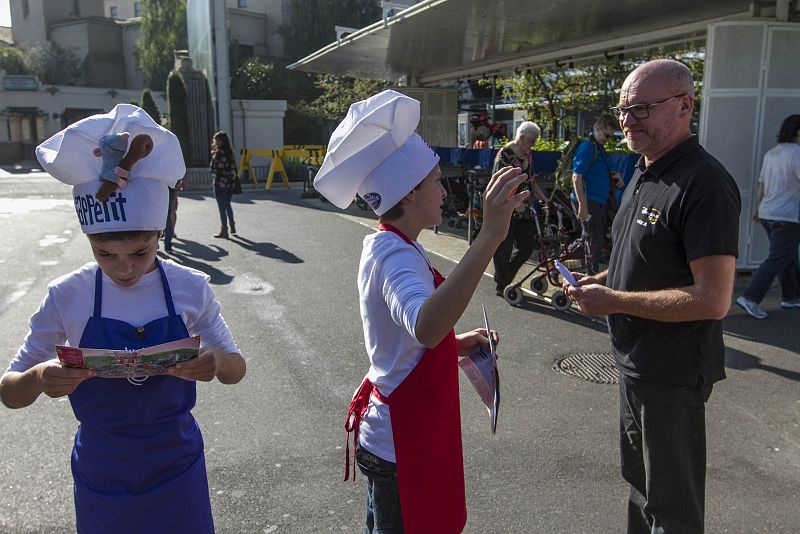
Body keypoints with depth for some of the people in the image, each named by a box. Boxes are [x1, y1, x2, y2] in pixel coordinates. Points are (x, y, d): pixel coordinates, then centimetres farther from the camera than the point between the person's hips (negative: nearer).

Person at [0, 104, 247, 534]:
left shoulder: (190, 288, -13)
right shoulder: (67, 296, -13)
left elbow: (236, 369, -4)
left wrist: (217, 362, -28)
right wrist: (39, 378, -29)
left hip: (177, 468, 0)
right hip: (102, 476, 0)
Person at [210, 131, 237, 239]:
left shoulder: (218, 153, -14)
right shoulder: (230, 152, 6)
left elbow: (212, 168, -14)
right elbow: (233, 168, 7)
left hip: (220, 183, -7)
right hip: (230, 182, 7)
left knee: (222, 207, 1)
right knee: (228, 205, 22)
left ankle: (224, 231, 5)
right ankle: (232, 226, 30)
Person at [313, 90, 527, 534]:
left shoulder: (383, 246, 5)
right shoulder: (396, 257, -26)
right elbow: (426, 328, -49)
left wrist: (456, 344, 4)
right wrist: (489, 236, -53)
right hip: (404, 446, -9)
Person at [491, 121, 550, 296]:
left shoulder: (528, 155, 11)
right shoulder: (505, 155, -14)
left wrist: (545, 200, 9)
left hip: (523, 211, 8)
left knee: (528, 246, 10)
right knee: (504, 249, 2)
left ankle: (506, 278, 26)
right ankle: (501, 286, 15)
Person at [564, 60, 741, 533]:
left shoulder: (704, 183, -22)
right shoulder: (643, 174, 8)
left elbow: (713, 300, -27)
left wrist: (614, 300, -22)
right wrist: (598, 281, 2)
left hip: (673, 374, -9)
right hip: (636, 363, 9)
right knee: (640, 479, 27)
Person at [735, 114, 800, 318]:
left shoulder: (771, 153, 11)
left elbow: (762, 184, 19)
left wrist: (759, 208, 28)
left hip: (767, 214, 9)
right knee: (778, 259, -5)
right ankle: (750, 298, -9)